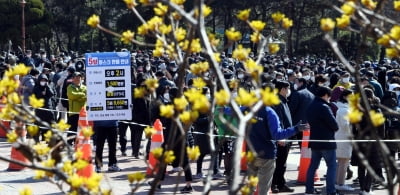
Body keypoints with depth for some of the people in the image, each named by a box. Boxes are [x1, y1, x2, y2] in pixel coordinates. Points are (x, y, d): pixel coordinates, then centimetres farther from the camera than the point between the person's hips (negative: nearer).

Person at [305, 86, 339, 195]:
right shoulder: (324, 107, -18)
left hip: (314, 140, 8)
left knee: (313, 165, 15)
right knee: (332, 166, -3)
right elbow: (334, 124, -17)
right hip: (327, 141, -8)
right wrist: (335, 128, 4)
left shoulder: (311, 107, 9)